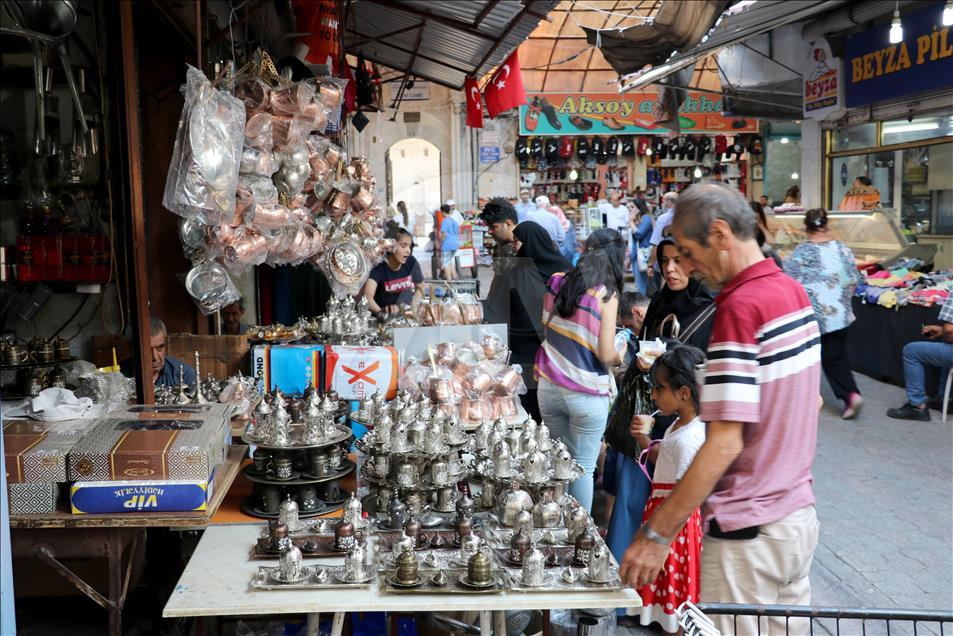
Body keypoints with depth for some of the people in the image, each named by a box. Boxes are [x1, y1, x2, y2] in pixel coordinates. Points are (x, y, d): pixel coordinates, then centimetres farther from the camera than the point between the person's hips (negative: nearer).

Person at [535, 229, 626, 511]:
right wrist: (619, 357, 7)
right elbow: (606, 355, -13)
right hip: (587, 396, -5)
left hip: (548, 388, 5)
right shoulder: (606, 294, -13)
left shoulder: (556, 282, 1)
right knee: (583, 468, 7)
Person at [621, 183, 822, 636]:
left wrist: (657, 534, -20)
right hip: (799, 515, 9)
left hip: (748, 532, -9)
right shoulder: (794, 291, 6)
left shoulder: (740, 305, -21)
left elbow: (724, 443, -25)